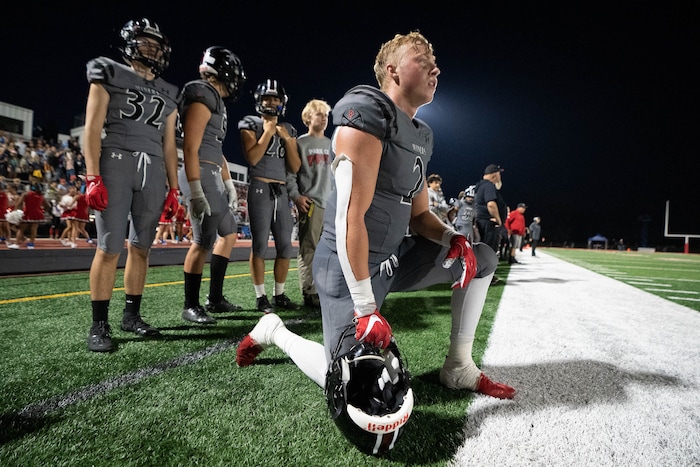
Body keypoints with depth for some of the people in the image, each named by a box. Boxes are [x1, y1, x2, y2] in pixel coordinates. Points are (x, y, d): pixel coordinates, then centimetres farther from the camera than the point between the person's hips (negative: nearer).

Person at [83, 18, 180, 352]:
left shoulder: (167, 94, 20)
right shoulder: (110, 75, 7)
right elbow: (92, 128, -2)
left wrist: (173, 187, 11)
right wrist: (93, 178, -12)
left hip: (153, 171, 4)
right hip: (116, 163, -4)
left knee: (141, 247, 4)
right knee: (109, 247, -7)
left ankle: (132, 315, 15)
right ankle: (99, 325, 2)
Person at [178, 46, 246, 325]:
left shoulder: (215, 101, 21)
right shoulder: (202, 99, -9)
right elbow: (190, 148, -17)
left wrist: (229, 184, 22)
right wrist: (195, 191, -22)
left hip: (212, 175, 11)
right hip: (200, 174, -11)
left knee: (229, 233, 14)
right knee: (203, 241, -8)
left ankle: (215, 299, 22)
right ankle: (191, 306, 6)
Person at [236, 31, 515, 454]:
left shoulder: (421, 137, 12)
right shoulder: (367, 114, -17)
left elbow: (419, 215, 15)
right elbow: (351, 218, -25)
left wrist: (452, 239, -7)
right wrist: (366, 308, -24)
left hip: (393, 259, 9)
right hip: (350, 267, -8)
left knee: (481, 259, 7)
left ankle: (459, 368, 14)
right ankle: (274, 331, 20)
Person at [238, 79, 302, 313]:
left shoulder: (288, 130, 17)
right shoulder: (251, 124, 4)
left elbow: (295, 167, 10)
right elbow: (252, 158, -11)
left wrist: (287, 139, 2)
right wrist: (268, 132, -5)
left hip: (282, 191, 5)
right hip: (260, 188, -5)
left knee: (285, 246, 4)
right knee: (260, 244, -4)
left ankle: (280, 294, 16)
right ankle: (260, 296, 5)